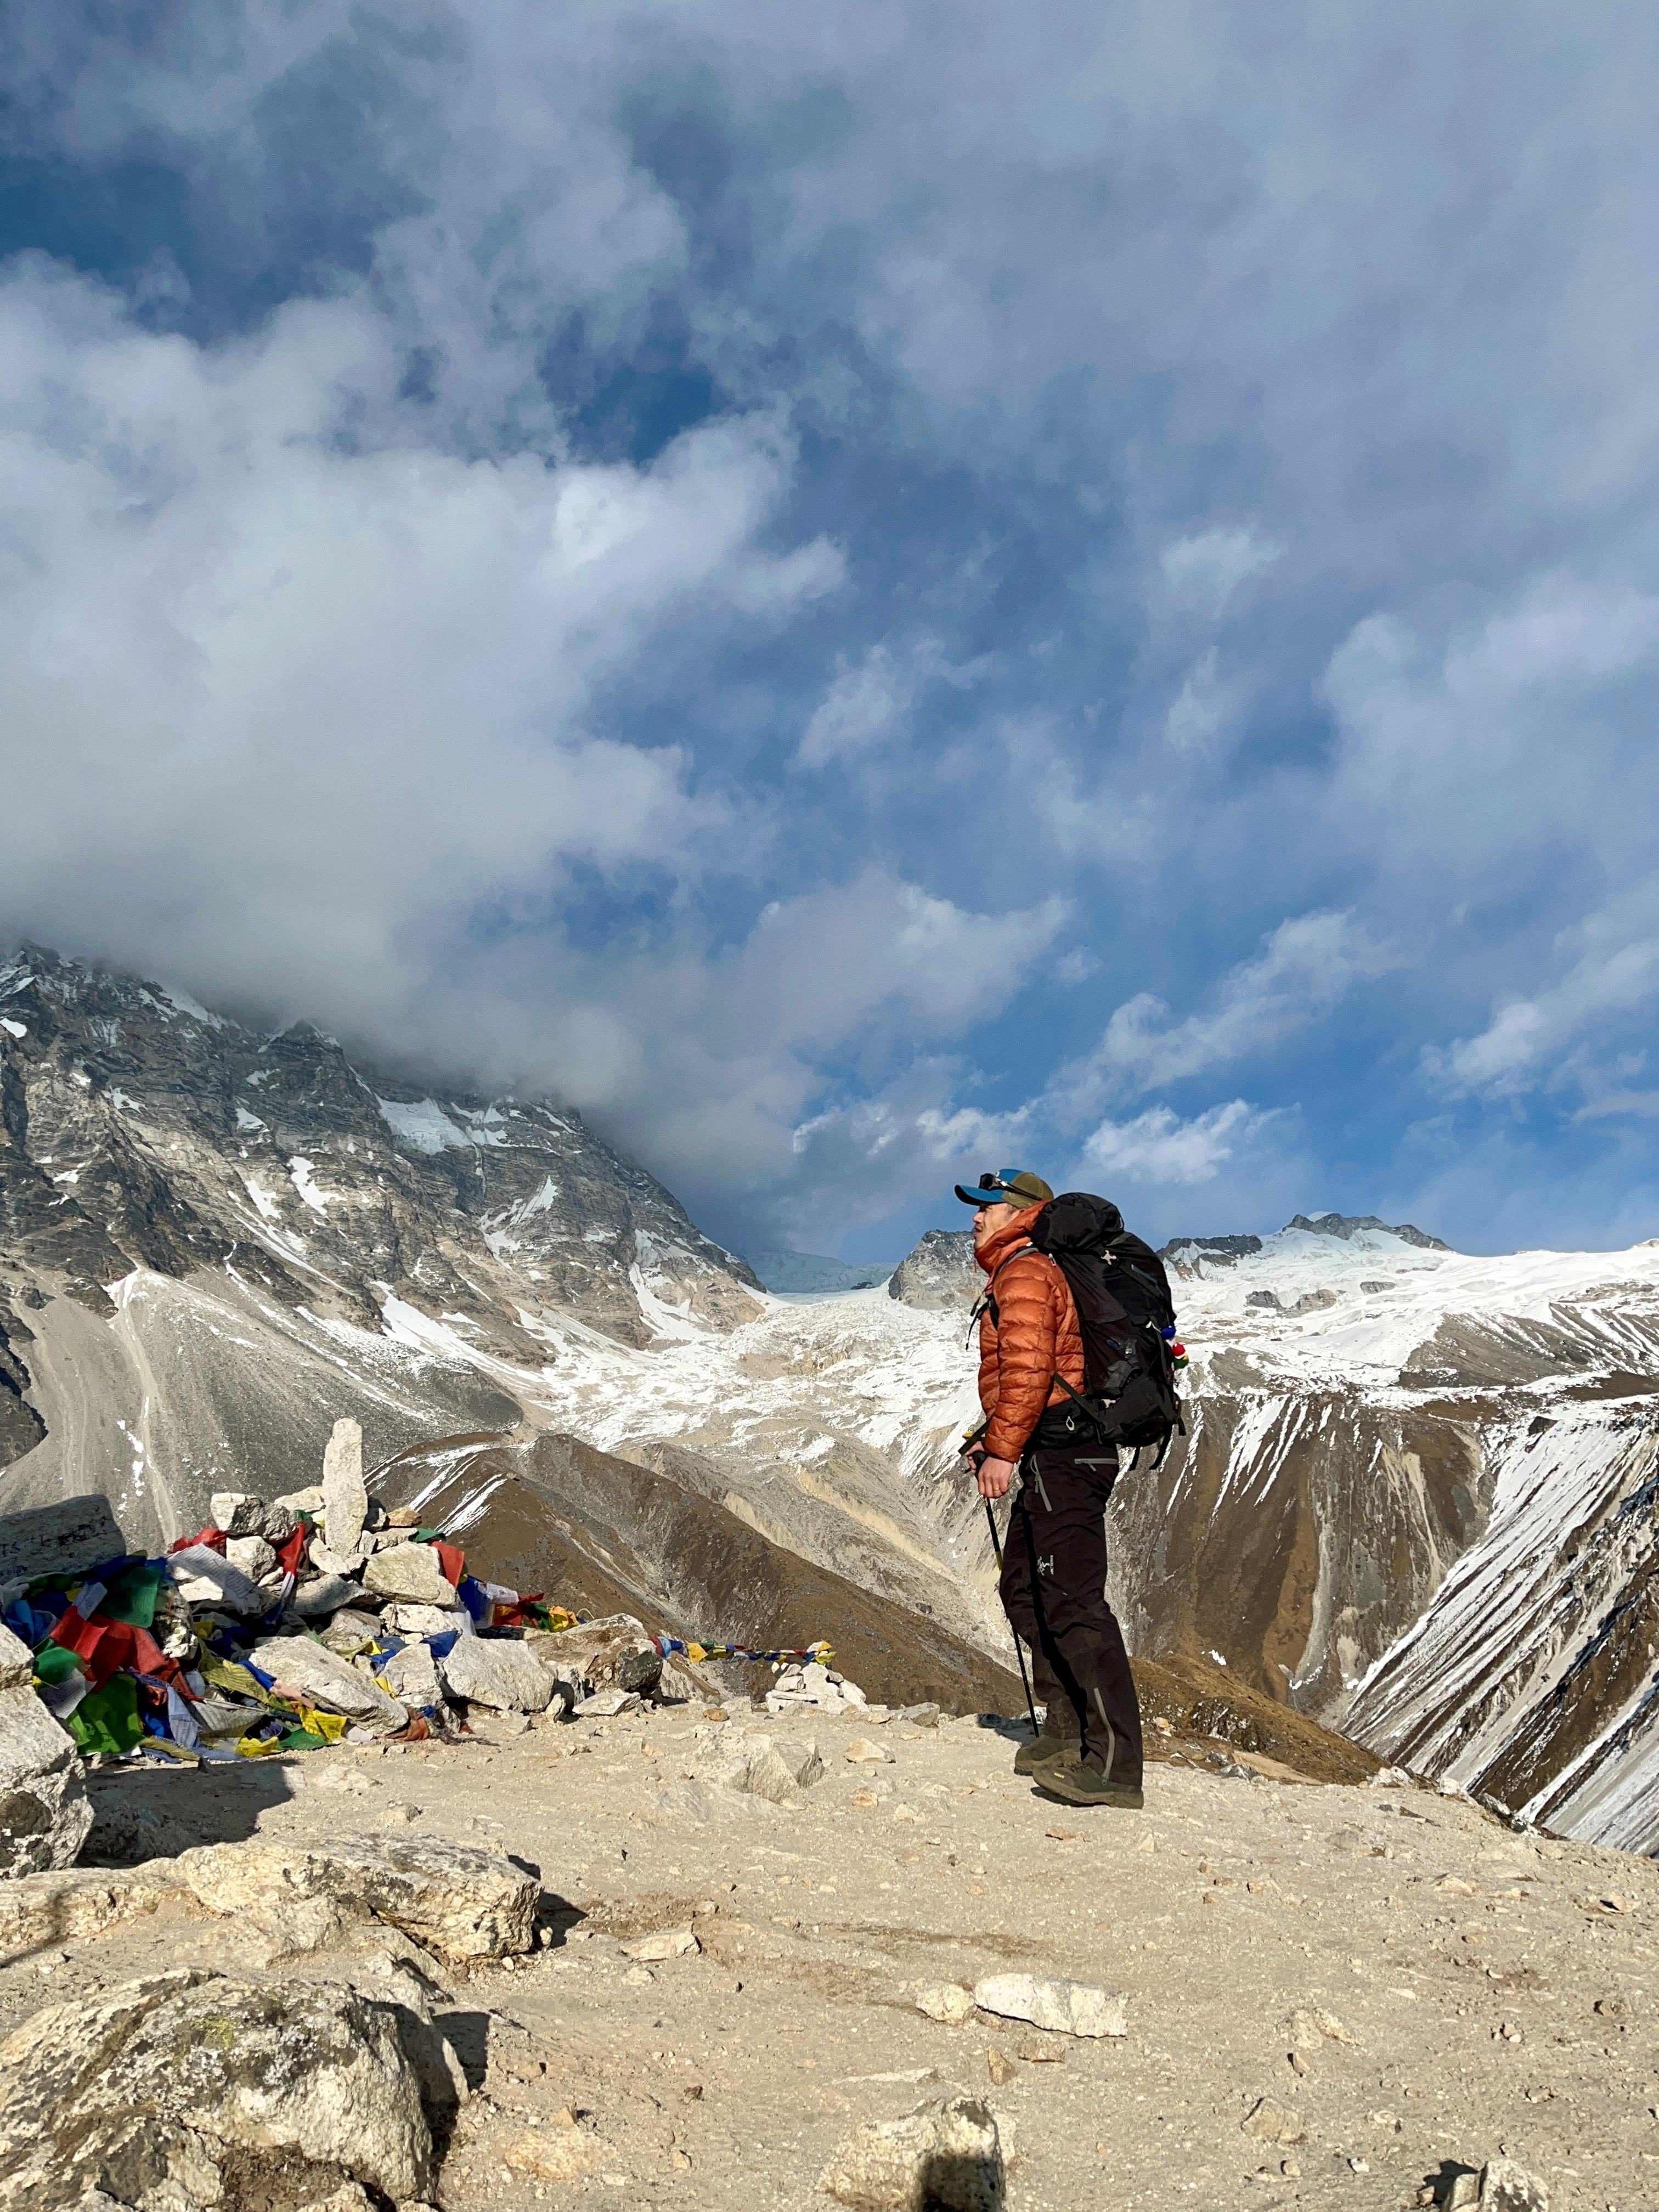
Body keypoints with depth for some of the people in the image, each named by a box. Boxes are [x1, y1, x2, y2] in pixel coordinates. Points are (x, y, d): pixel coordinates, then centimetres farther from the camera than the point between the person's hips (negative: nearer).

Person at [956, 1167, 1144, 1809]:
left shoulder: (1024, 1273, -9)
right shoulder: (1022, 1274, 24)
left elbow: (1028, 1370, -21)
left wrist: (1003, 1450, -21)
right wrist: (995, 1439, 22)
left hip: (1060, 1456, -11)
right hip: (1056, 1455, 11)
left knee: (1071, 1600, -13)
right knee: (1023, 1589, 17)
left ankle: (1114, 1764, -13)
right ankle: (1069, 1732, 23)